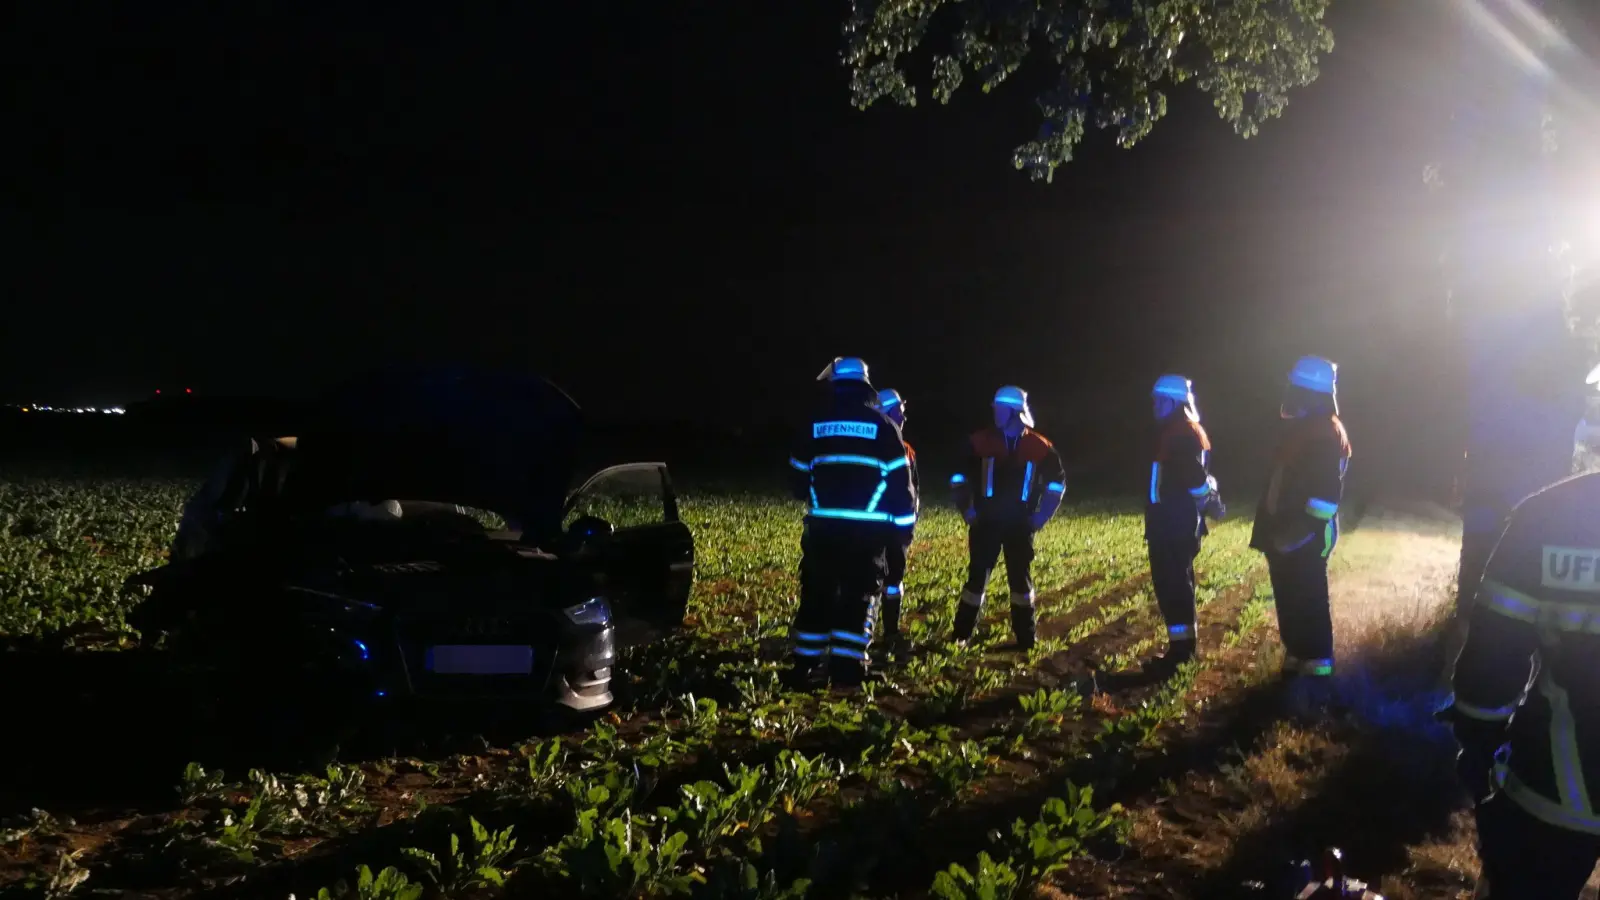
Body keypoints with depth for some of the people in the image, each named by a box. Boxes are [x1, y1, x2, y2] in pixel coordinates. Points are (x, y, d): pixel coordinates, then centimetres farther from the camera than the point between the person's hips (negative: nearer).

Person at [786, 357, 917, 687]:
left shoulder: (815, 426, 6)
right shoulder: (881, 425, 0)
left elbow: (799, 475, 16)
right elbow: (898, 479, -1)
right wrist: (904, 522, 7)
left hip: (823, 525, 2)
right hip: (867, 527, -2)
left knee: (817, 594, 12)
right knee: (858, 597, 4)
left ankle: (804, 667, 15)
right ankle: (847, 667, 0)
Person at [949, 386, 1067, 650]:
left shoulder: (1039, 447, -2)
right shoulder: (981, 442, -4)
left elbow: (1057, 482, 9)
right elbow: (959, 477, 5)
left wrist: (1041, 516, 2)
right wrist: (967, 510, -2)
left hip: (1020, 524, 1)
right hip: (986, 522, -1)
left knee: (1020, 578, 8)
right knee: (977, 576, 0)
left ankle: (1025, 638, 17)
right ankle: (961, 636, 8)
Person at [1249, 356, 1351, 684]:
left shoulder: (1328, 434, -16)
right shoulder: (1298, 428, 15)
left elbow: (1326, 494, -22)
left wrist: (1305, 530, -23)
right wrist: (1271, 529, 19)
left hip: (1307, 537, -10)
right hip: (1285, 533, 10)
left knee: (1308, 604, -3)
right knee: (1289, 601, 15)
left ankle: (1317, 666, 4)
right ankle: (1295, 660, 24)